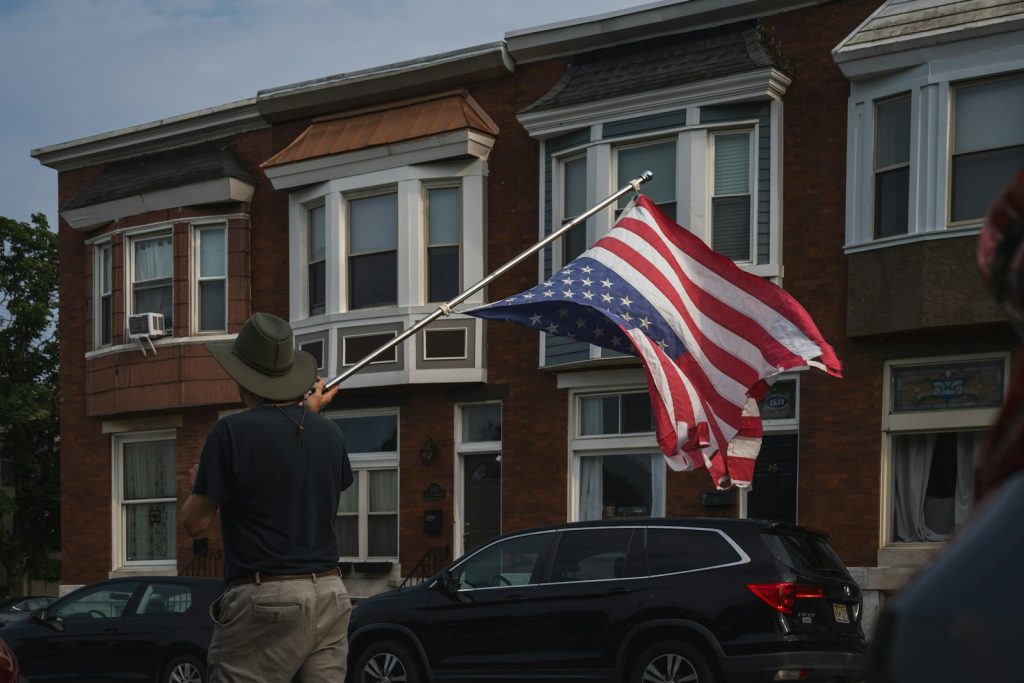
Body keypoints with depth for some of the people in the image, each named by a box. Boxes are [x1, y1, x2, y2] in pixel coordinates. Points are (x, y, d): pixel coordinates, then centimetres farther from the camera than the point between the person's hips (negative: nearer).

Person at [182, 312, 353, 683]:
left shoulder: (233, 431, -9)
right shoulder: (328, 433, 8)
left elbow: (195, 522, -5)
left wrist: (197, 483, 16)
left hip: (264, 598, -6)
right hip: (329, 596, 6)